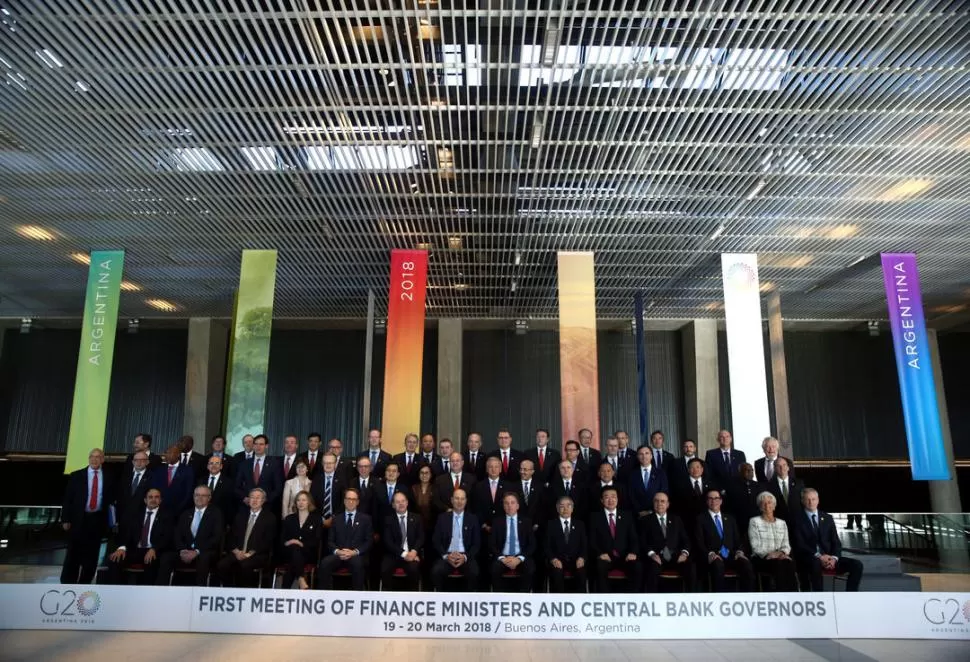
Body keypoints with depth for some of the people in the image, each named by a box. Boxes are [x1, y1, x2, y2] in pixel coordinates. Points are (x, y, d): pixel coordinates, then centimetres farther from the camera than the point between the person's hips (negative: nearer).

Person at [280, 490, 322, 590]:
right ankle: (301, 580, -44)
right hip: (290, 553, 2)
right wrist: (287, 543, -14)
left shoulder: (316, 519, 11)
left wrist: (302, 544, -17)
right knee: (294, 548, -34)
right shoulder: (289, 519, 19)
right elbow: (283, 538, 11)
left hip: (309, 553, -2)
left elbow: (316, 541, 1)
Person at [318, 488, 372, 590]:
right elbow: (330, 540, 13)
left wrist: (355, 552, -12)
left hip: (357, 555, -2)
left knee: (357, 564, -37)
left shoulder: (365, 519, 13)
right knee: (324, 563, -30)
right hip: (338, 554, 2)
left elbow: (369, 541, 5)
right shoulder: (336, 519, 20)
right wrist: (337, 551, -10)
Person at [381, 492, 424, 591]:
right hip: (394, 554, 0)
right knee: (384, 569, -29)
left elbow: (421, 537, 5)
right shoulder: (388, 519, 7)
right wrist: (403, 554, -15)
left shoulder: (416, 518, 12)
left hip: (412, 553, 0)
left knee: (413, 569, -31)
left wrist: (414, 551, -15)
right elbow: (388, 541, -3)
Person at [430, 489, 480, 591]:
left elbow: (477, 543, 5)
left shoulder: (472, 519, 7)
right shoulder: (442, 518, 8)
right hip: (447, 556, 0)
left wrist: (465, 557, -12)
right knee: (436, 571, -30)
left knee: (474, 573, -31)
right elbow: (436, 541, 5)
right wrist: (446, 556, -11)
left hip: (466, 557, 0)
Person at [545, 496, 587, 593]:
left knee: (582, 571, -31)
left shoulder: (580, 524, 15)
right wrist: (553, 559, -15)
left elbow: (584, 544, 8)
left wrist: (581, 558, -11)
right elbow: (547, 546, 3)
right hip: (557, 560, -1)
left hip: (575, 560, 1)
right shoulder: (551, 525, 9)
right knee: (557, 572, -34)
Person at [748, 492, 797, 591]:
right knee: (779, 564, -35)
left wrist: (782, 553, -11)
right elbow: (756, 547, -4)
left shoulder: (782, 523, 18)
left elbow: (786, 545, 12)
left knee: (790, 563, -32)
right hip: (761, 559, -3)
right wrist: (770, 554, -19)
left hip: (780, 558, 3)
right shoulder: (754, 522, 5)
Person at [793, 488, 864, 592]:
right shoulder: (798, 520, 1)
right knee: (816, 563, -38)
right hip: (809, 559, -5)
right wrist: (818, 556, -20)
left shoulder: (827, 518, 15)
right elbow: (800, 545, -8)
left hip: (829, 557, 5)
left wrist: (834, 558, -10)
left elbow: (836, 542, 9)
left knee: (857, 565, -17)